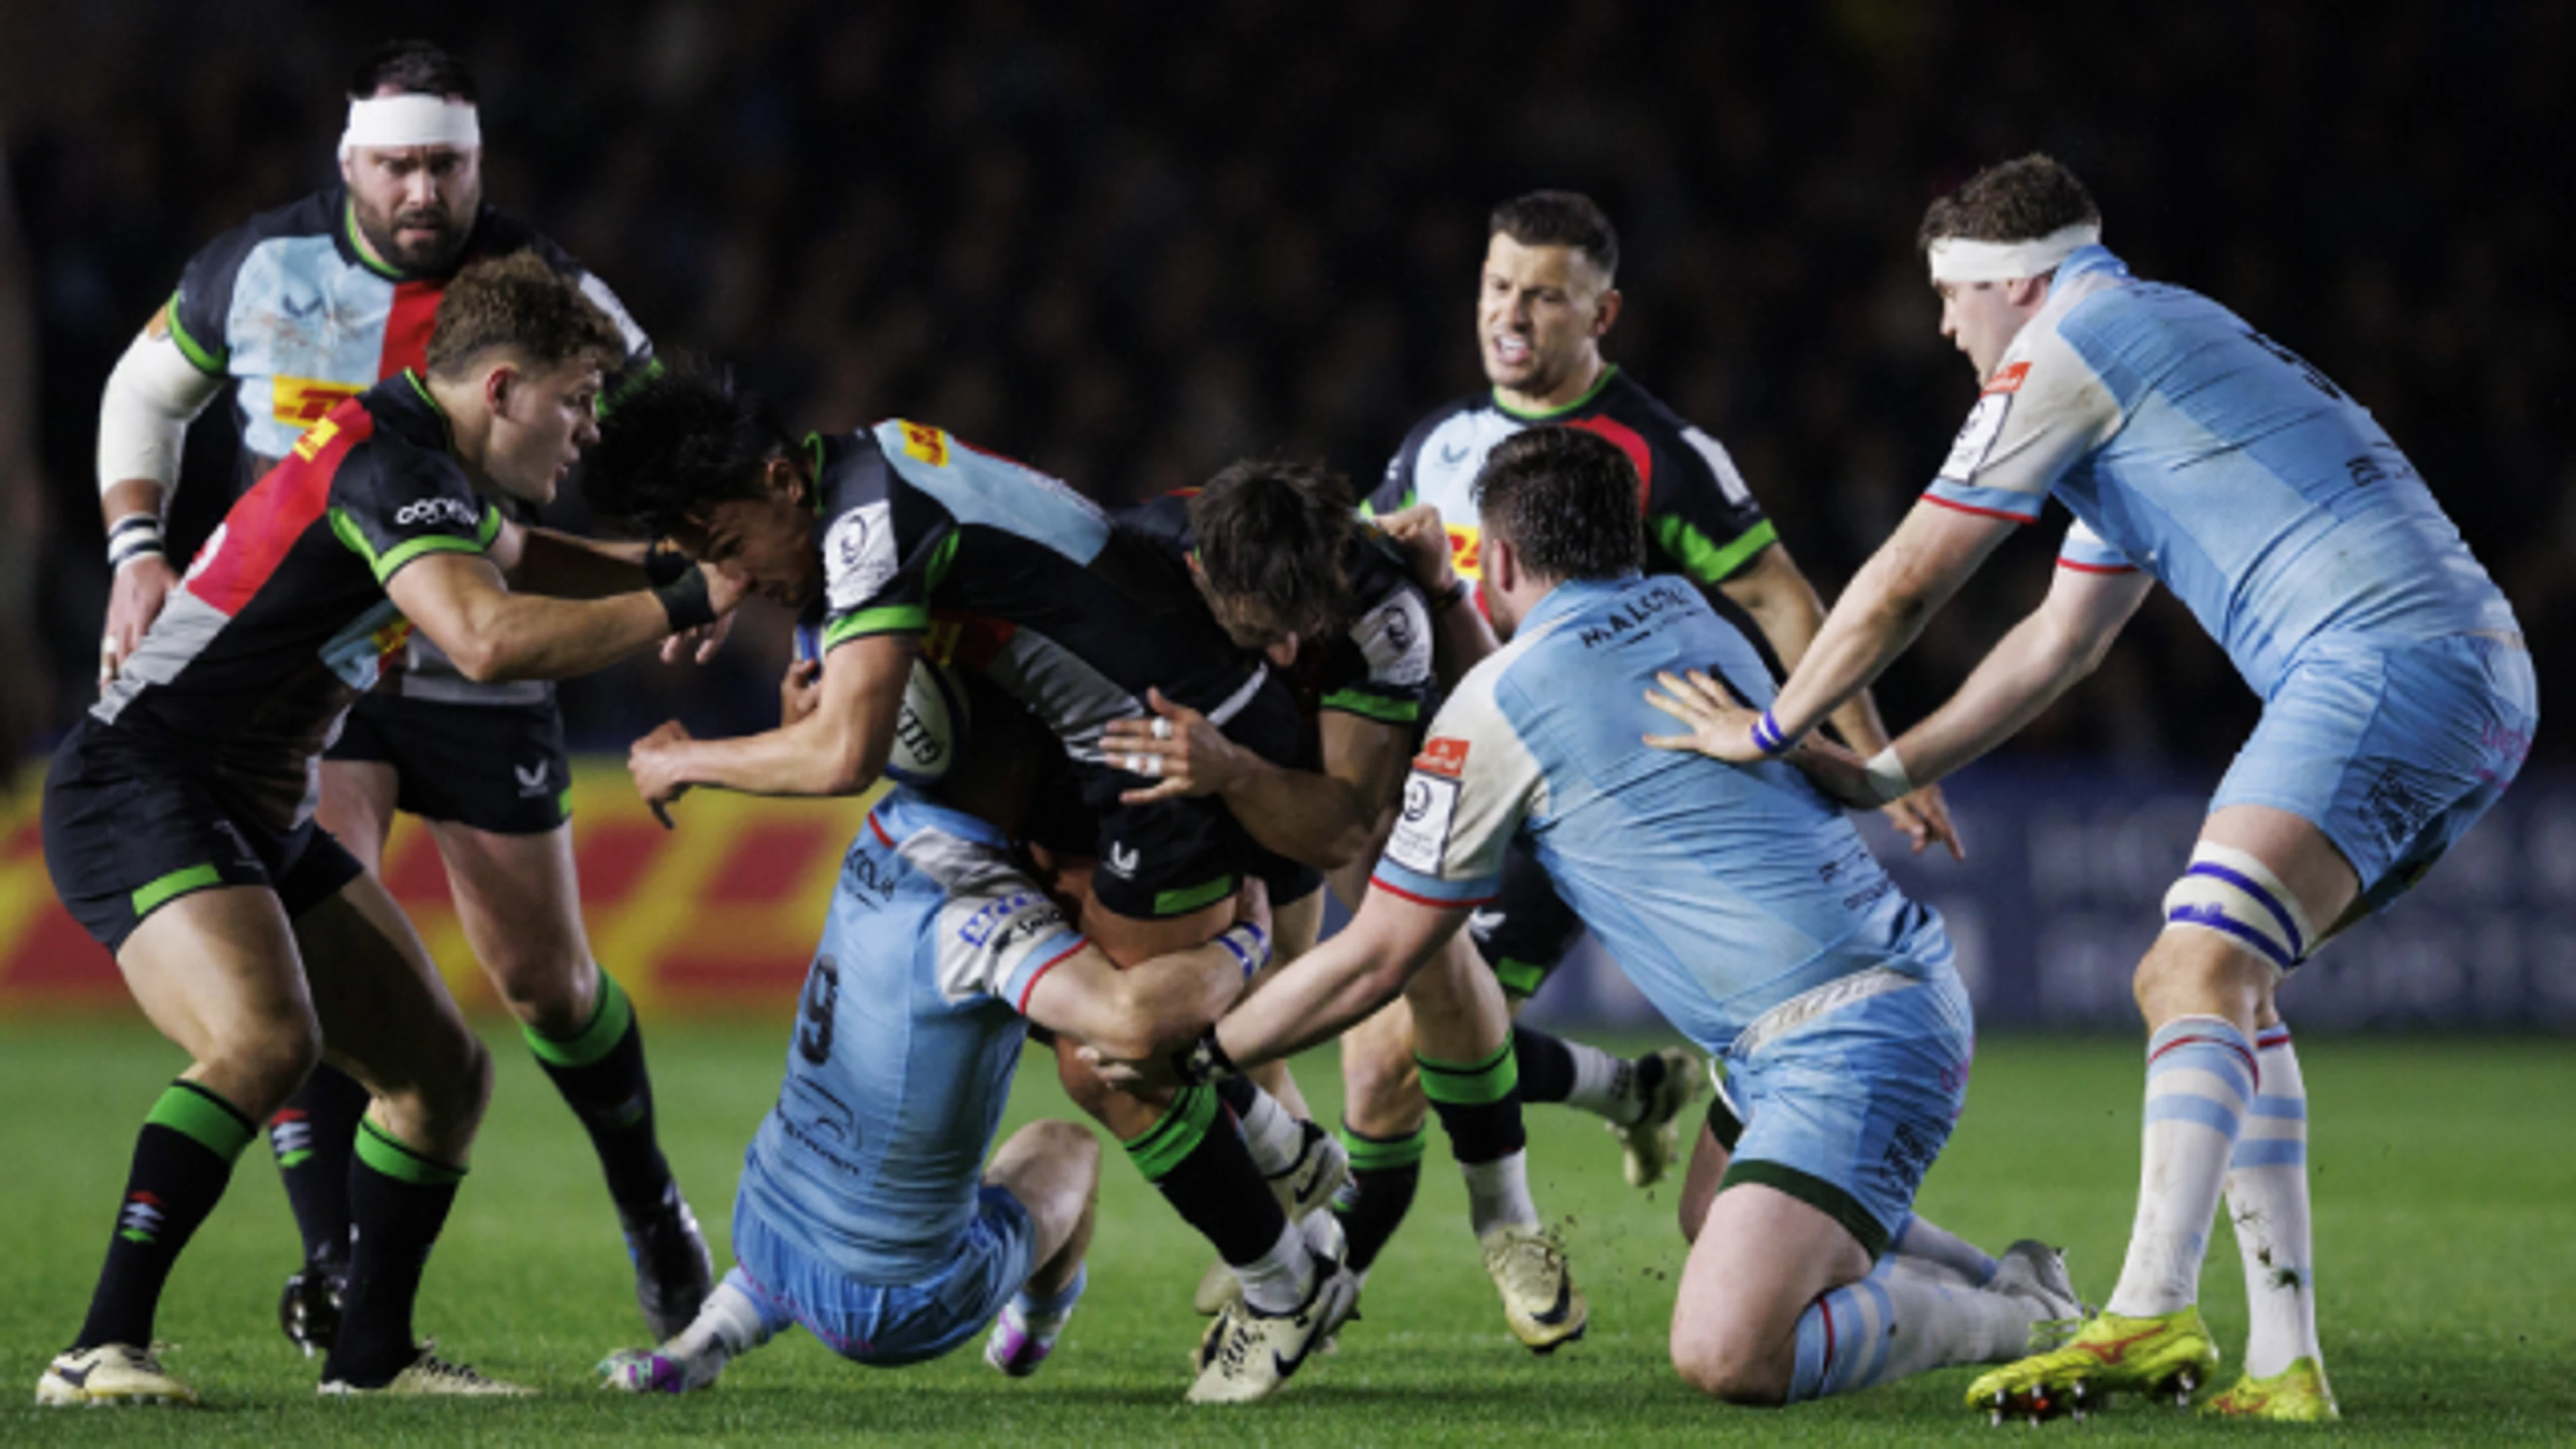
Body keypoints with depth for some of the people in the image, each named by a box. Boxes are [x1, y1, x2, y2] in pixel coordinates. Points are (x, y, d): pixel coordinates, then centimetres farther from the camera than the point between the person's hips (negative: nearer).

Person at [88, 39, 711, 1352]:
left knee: (544, 981, 9)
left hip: (481, 674, 0)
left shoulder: (540, 289, -10)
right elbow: (145, 394, 11)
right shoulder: (257, 269, -6)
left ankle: (647, 1201, 35)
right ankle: (332, 1265, -17)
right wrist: (136, 551, -3)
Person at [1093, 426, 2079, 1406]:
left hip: (1850, 1046, -9)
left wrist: (1190, 1056, 13)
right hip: (1909, 984, 9)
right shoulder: (1686, 615, 14)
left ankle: (2015, 1324, -7)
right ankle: (1996, 1278, 28)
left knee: (1725, 1356, -21)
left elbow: (1376, 958, 1)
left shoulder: (1505, 700, -8)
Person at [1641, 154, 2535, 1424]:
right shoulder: (2152, 348, 30)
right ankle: (2284, 1364, 7)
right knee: (2207, 984, 15)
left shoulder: (2070, 347, 0)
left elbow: (1906, 582, 3)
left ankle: (2151, 1315, -38)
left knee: (2201, 976, -22)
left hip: (2388, 660, -10)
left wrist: (1770, 732, 16)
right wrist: (1883, 774, 38)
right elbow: (2061, 641, 38)